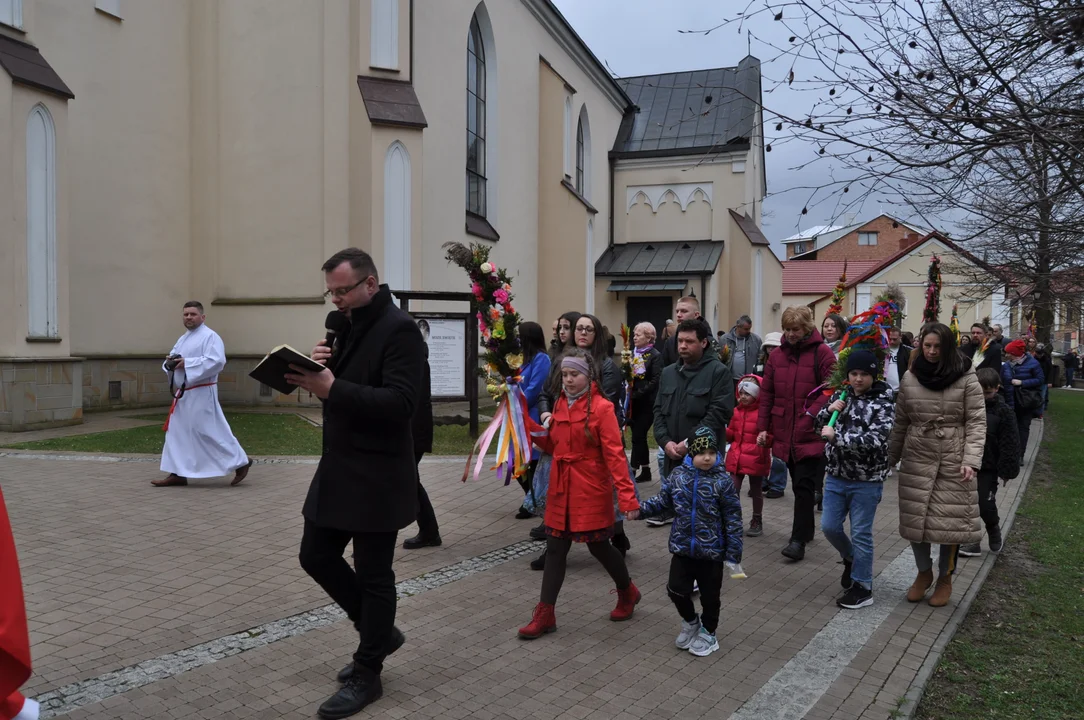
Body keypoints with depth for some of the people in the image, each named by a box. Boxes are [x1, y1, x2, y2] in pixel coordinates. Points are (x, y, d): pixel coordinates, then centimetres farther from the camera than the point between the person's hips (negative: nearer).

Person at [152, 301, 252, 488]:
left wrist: (187, 363, -23)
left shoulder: (210, 336, -12)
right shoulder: (184, 338, 17)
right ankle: (178, 473, 15)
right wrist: (170, 363, -5)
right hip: (184, 393, 9)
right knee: (177, 431, 9)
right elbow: (172, 357, 20)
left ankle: (240, 462, 3)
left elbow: (217, 361, -25)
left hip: (201, 394, -9)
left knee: (210, 431, -8)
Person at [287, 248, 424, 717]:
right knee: (316, 556, 14)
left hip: (376, 476, -9)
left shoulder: (399, 329, -16)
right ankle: (379, 632, 32)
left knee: (373, 575, 3)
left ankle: (367, 675, 19)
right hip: (338, 468, 9)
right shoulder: (349, 327, 12)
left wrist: (331, 388, -31)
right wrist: (318, 368, -6)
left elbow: (400, 402, -25)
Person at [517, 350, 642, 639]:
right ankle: (545, 614, 13)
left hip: (591, 490, -6)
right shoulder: (560, 404, 7)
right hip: (561, 489, 6)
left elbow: (614, 454, -16)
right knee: (555, 548, 7)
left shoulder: (601, 408, -13)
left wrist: (626, 494, -22)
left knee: (598, 545, 8)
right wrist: (528, 425, -2)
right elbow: (553, 444, 11)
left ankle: (628, 592, 35)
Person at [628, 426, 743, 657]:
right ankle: (690, 622, 33)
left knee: (710, 595, 10)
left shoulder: (722, 482, -13)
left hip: (712, 550, -3)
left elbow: (733, 519, -10)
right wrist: (640, 510, -7)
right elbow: (663, 501, 8)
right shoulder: (677, 475, -4)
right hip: (682, 547, 3)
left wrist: (733, 553, -10)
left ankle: (708, 632, 33)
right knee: (676, 589, 5)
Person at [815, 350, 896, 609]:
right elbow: (818, 424, 12)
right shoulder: (841, 395, 4)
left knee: (861, 533, 2)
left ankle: (862, 587, 15)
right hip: (836, 476, 5)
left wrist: (836, 436, -26)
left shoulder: (883, 403, -12)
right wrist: (829, 410, -9)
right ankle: (851, 559, 37)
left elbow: (875, 440, -25)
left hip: (867, 481, -5)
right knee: (829, 526, 9)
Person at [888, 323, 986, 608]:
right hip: (916, 459, 3)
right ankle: (923, 572, 26)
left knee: (952, 521, 2)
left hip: (953, 461, -2)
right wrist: (890, 458, 10)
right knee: (915, 519, 4)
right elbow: (900, 423, 9)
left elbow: (976, 423, -6)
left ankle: (945, 577, 23)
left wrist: (971, 460, -16)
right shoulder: (910, 378, 4)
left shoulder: (967, 378, -5)